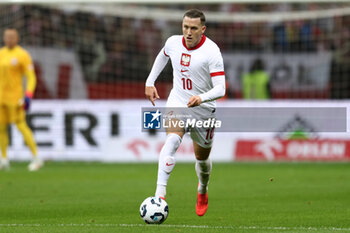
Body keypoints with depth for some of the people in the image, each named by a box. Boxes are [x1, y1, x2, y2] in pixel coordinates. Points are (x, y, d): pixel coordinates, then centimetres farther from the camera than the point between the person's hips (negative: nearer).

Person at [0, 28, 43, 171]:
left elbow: (31, 77, -9)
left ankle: (36, 158, -6)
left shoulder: (22, 55, -7)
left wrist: (28, 96, -20)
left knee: (21, 126, -11)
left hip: (15, 97, -6)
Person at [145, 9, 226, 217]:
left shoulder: (211, 51, -20)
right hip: (177, 102, 1)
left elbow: (220, 89, -25)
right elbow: (163, 56, 22)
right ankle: (160, 194, -40)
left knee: (202, 158, 16)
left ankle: (203, 191, 50)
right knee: (172, 140, -29)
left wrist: (202, 98, -43)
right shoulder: (173, 42, -5)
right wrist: (150, 82, 17)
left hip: (203, 109, -1)